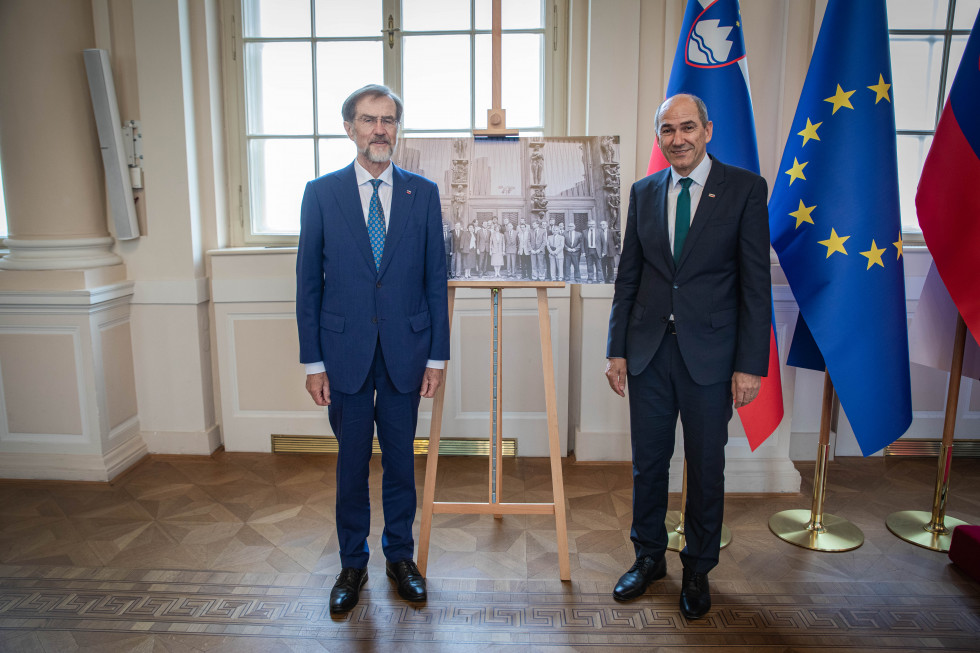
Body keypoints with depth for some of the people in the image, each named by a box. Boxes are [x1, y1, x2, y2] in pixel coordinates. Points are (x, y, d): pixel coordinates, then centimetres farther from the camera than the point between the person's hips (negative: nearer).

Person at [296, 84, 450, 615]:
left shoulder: (423, 192, 3)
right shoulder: (321, 193, 1)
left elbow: (435, 278, 3)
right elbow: (308, 282, 2)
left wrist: (437, 355, 0)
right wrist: (312, 360, -2)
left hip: (405, 352, 1)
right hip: (346, 353, 0)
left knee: (400, 461, 12)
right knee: (352, 463, 11)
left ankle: (400, 556, 32)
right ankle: (352, 564, 30)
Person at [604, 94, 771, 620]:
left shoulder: (745, 188, -2)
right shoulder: (644, 192, 7)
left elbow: (756, 282, -5)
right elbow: (628, 277, 8)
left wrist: (751, 364, -10)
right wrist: (616, 350, 4)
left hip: (709, 353, -2)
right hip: (649, 351, 3)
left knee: (706, 468, 10)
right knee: (648, 462, 12)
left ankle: (698, 570, 31)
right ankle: (648, 557, 33)